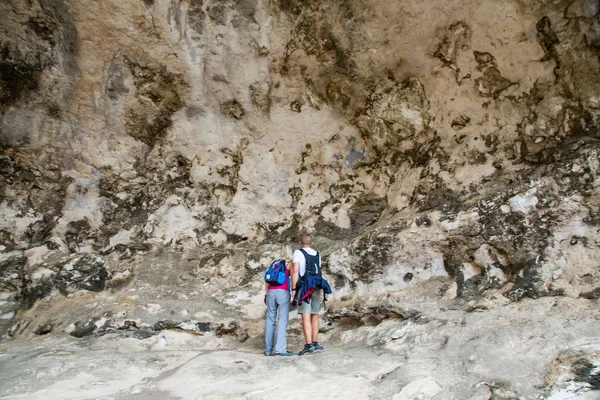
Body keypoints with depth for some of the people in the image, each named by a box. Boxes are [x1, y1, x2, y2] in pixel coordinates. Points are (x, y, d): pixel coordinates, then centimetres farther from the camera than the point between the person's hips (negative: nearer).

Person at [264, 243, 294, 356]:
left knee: (270, 320, 10)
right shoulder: (290, 263, 7)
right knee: (282, 319, -6)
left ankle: (268, 349, 14)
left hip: (271, 292, 4)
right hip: (283, 292, -4)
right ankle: (280, 349, -14)